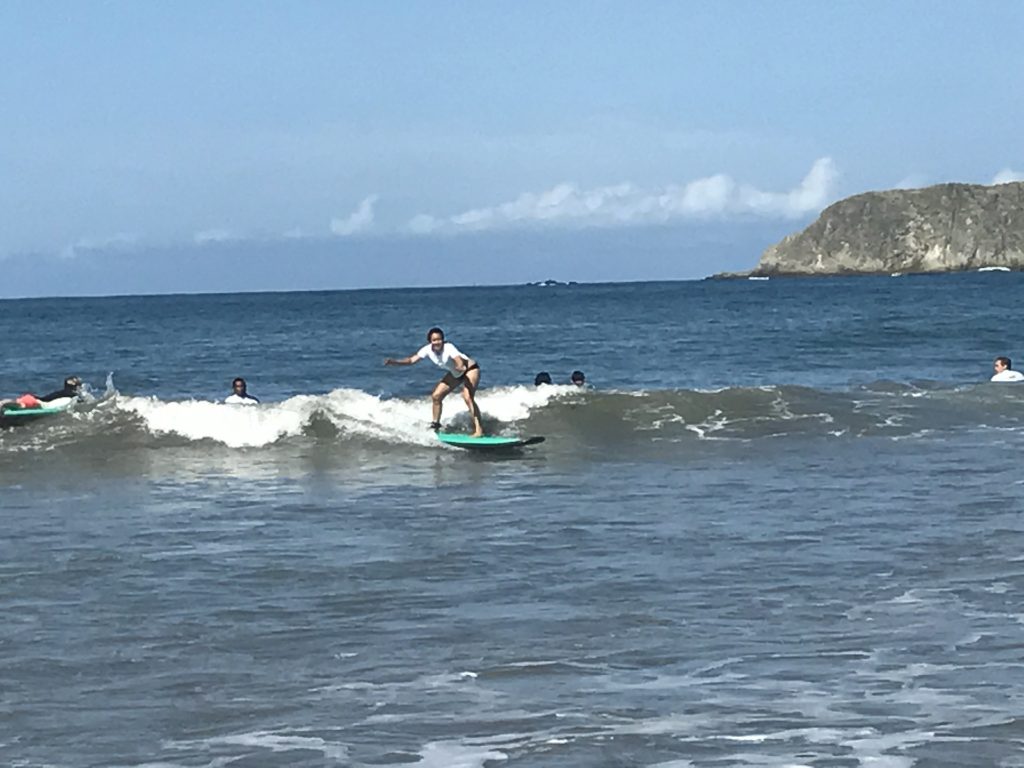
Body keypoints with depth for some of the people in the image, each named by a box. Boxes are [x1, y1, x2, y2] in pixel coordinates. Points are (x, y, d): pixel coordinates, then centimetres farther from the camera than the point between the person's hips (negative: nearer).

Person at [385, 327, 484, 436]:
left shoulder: (449, 348, -34)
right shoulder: (428, 350, -15)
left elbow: (459, 361, -50)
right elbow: (412, 360, -15)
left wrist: (461, 367, -74)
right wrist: (394, 362, -28)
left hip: (470, 369, -7)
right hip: (454, 374, 7)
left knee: (468, 397, -27)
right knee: (436, 396, 3)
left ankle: (479, 429, -28)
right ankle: (436, 424, 23)